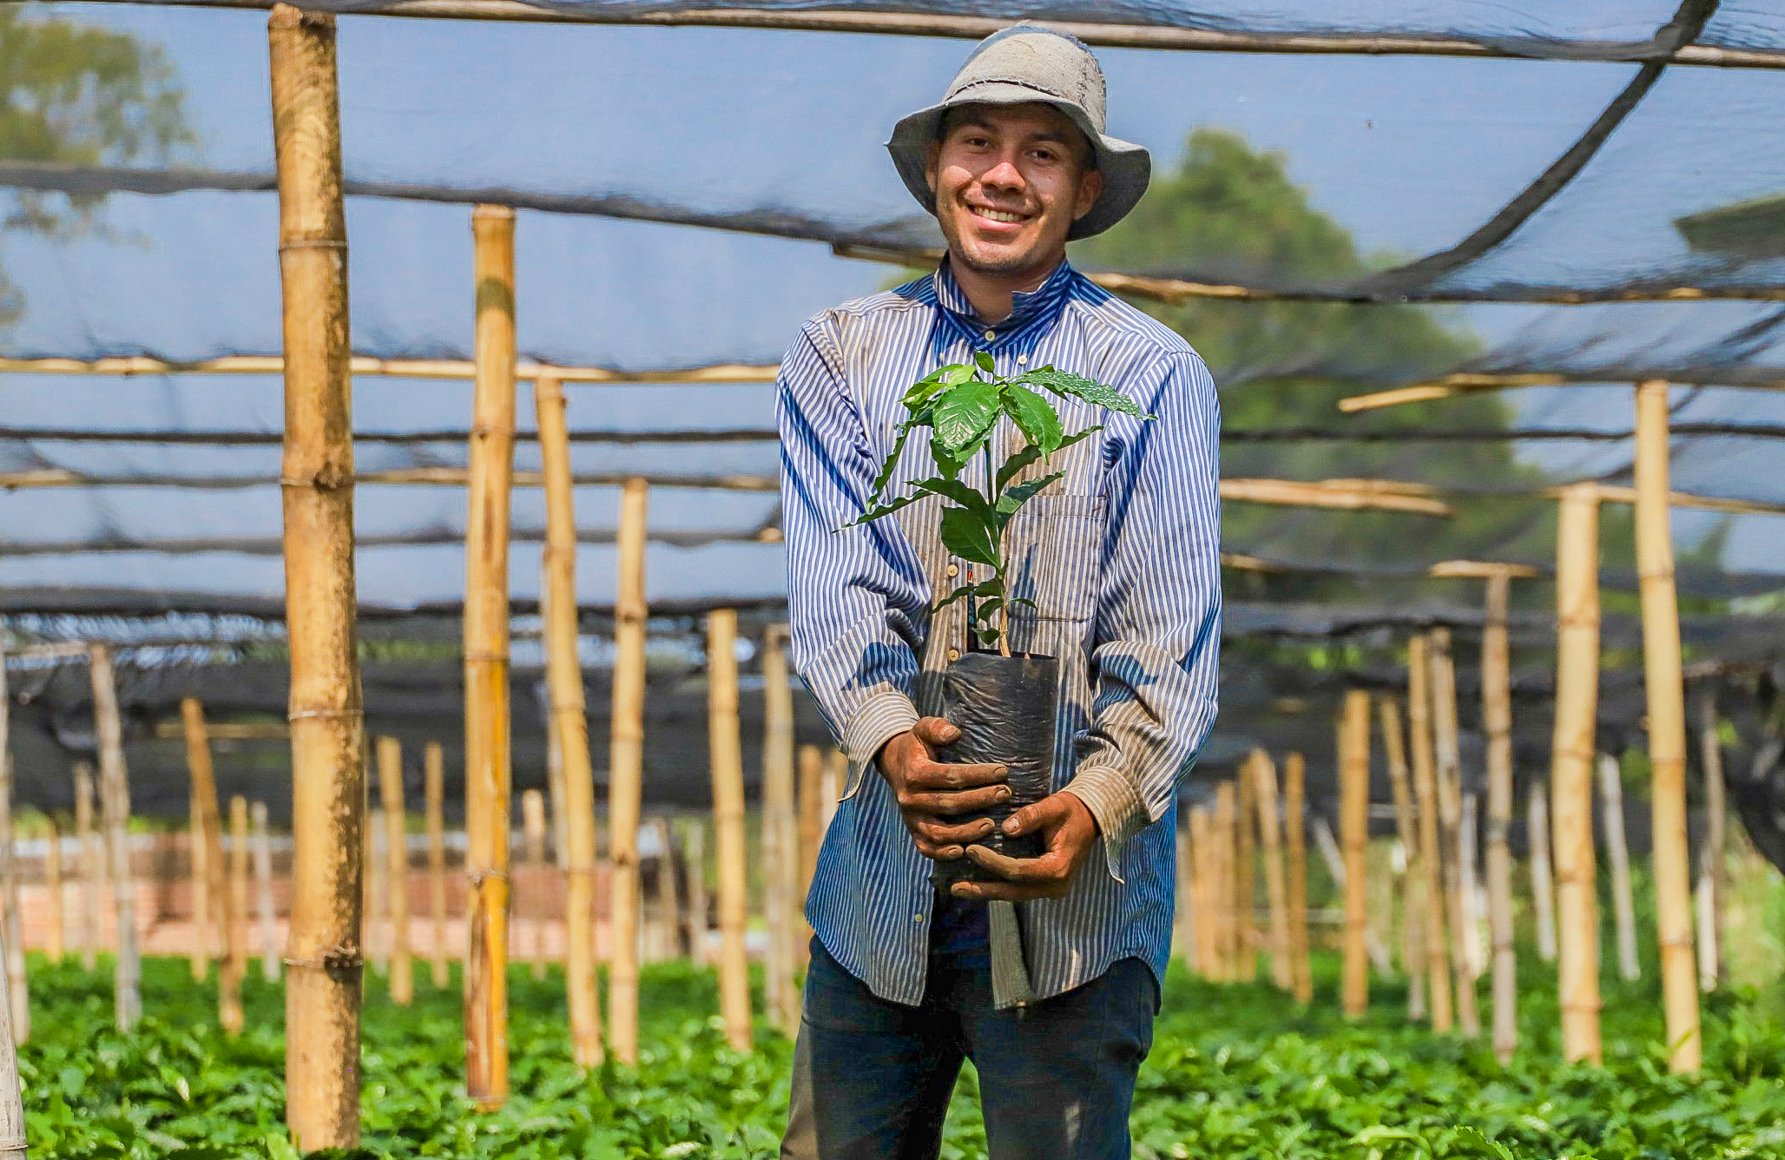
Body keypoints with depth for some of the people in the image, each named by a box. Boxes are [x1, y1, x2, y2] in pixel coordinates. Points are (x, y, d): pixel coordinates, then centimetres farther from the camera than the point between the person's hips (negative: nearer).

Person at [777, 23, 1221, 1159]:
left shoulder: (1153, 375, 2)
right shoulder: (840, 359, 9)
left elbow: (1168, 634, -5)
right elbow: (836, 585, -3)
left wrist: (1095, 805, -22)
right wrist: (891, 740, -23)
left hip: (1075, 892, -2)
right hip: (884, 875, 2)